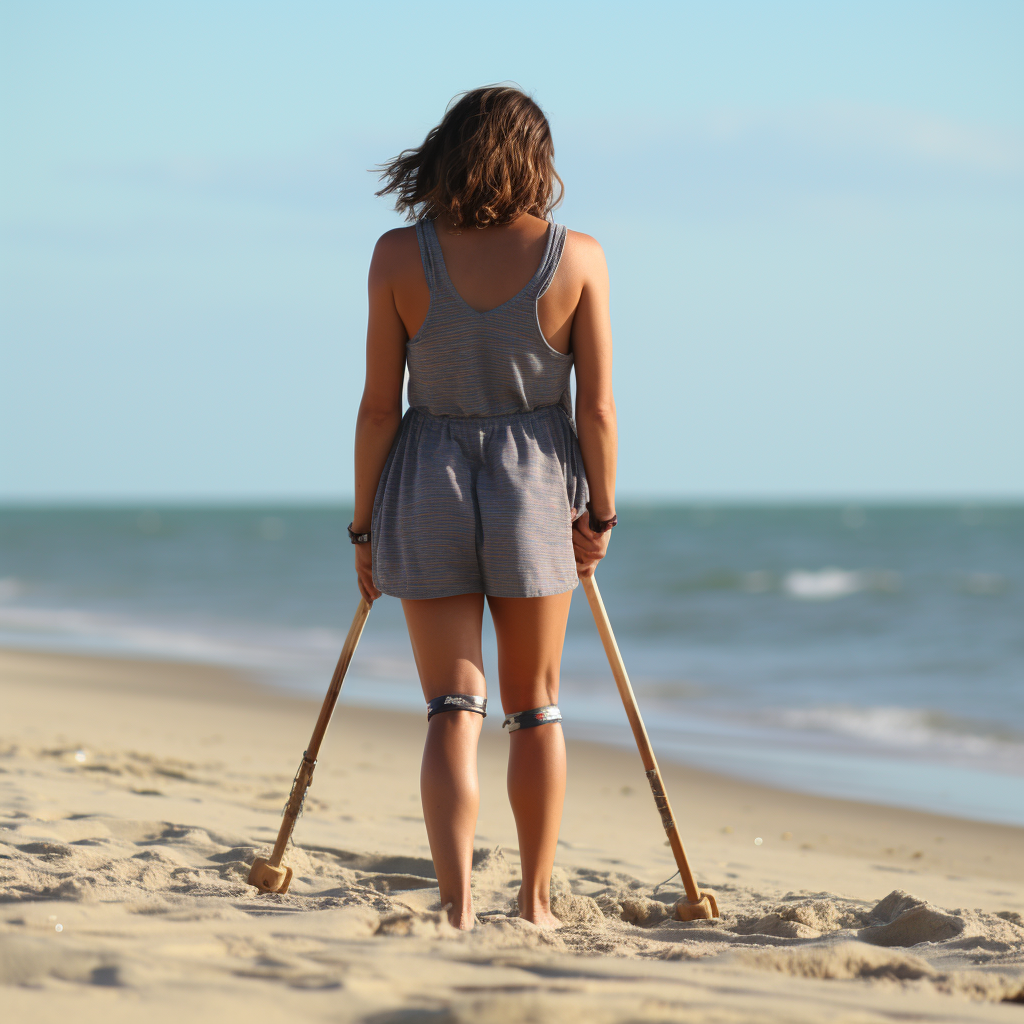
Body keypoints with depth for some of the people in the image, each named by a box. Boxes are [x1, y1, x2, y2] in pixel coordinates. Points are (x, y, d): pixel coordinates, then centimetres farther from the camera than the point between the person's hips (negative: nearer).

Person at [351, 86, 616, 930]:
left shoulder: (400, 256, -7)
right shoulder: (577, 257, -7)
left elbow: (379, 405, -5)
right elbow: (596, 405, -6)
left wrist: (364, 527, 3)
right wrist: (601, 513, 6)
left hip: (427, 489, 0)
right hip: (536, 484, 1)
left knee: (453, 711, 3)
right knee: (536, 708, 16)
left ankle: (458, 911, -10)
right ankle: (536, 904, 23)